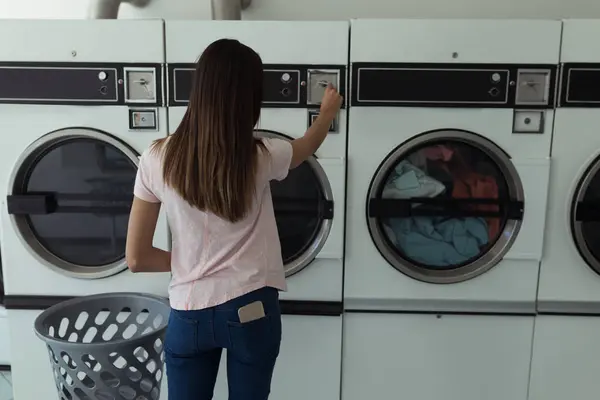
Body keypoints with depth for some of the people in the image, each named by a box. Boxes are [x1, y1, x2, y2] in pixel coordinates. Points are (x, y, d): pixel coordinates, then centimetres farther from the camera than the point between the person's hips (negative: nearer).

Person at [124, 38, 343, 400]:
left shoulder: (158, 159, -10)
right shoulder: (261, 158, -12)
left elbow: (137, 257, -5)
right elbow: (307, 146, 13)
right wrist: (330, 109, 32)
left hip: (189, 315, 1)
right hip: (251, 310, 0)